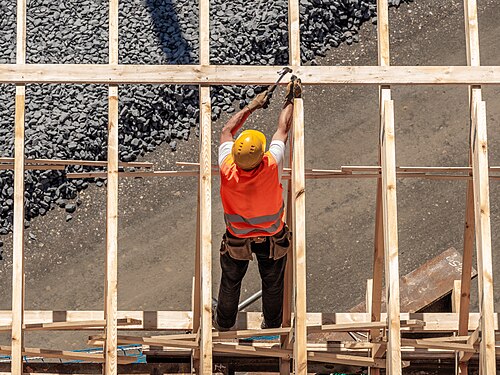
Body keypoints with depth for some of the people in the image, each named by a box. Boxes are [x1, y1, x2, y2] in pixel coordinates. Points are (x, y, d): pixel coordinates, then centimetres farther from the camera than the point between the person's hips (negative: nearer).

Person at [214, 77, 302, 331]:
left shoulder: (228, 170, -33)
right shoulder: (271, 166, -36)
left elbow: (226, 132, -14)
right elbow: (283, 129, -19)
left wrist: (252, 106, -6)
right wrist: (291, 99, -6)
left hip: (237, 238, 1)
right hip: (272, 237, -1)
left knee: (230, 282, 23)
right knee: (273, 283, 22)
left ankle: (223, 324, 44)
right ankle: (272, 326, 42)